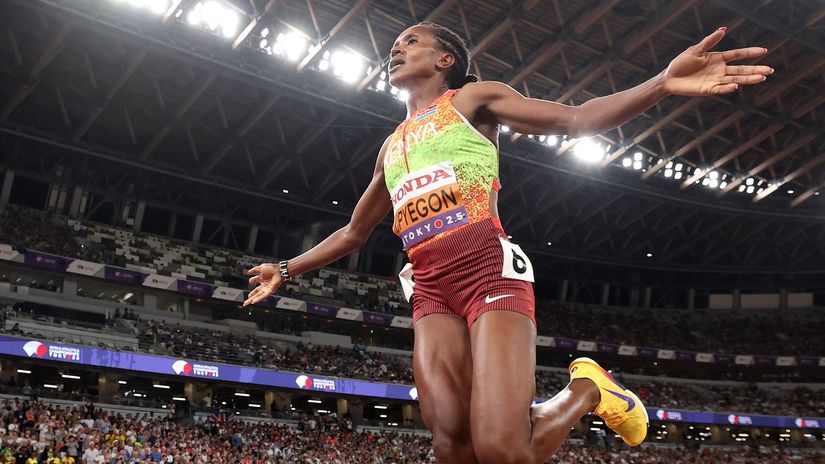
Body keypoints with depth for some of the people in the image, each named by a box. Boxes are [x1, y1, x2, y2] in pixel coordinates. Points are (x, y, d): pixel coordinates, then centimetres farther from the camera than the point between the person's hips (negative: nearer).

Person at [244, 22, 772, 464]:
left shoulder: (473, 97, 11)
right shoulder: (391, 146, 28)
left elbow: (576, 119, -2)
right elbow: (354, 232, 37)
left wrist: (663, 83, -19)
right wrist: (286, 270, 38)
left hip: (490, 270, -5)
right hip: (430, 290, 6)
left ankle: (587, 390, 8)